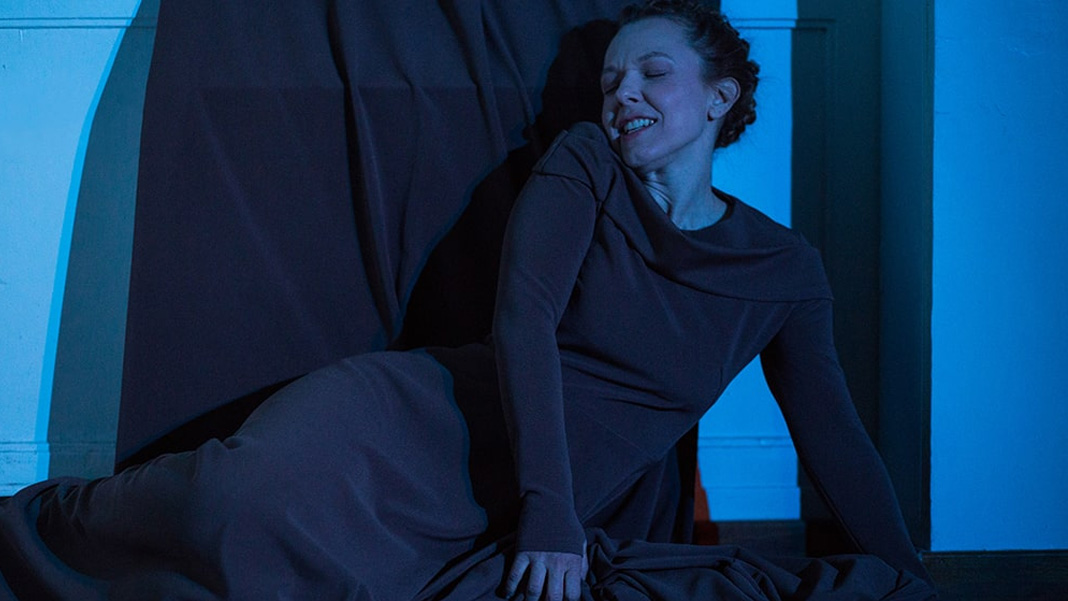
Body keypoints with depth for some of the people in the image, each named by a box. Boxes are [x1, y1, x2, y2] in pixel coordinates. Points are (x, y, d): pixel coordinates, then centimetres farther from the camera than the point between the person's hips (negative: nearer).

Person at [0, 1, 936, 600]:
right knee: (251, 491, -37)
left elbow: (834, 441, 14)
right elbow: (525, 316, -9)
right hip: (424, 416, -3)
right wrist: (549, 507, -20)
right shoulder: (585, 163, 3)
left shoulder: (784, 270, 9)